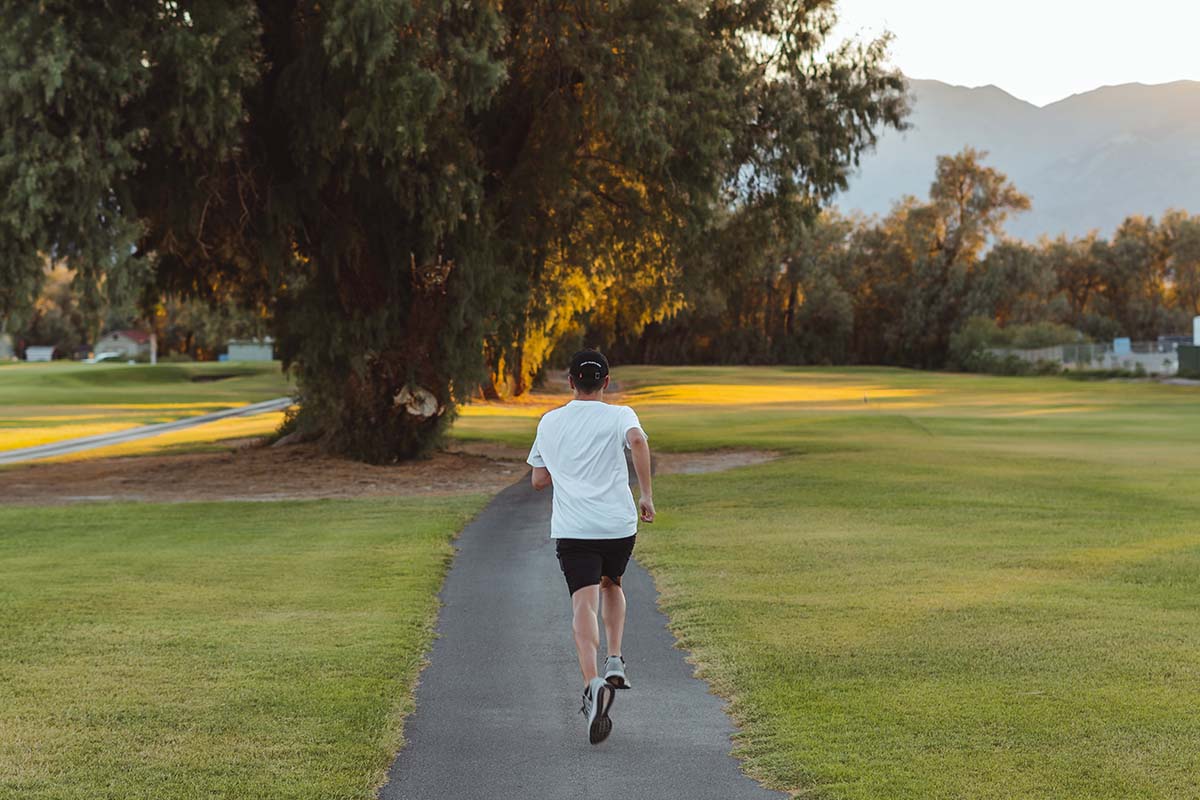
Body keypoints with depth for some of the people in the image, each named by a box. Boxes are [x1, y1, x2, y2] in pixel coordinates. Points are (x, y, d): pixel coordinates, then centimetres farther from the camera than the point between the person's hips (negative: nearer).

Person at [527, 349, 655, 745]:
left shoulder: (550, 422, 13)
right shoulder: (619, 415, 5)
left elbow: (538, 480, 17)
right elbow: (638, 440, -18)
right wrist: (646, 494, -12)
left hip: (571, 529, 0)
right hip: (619, 523, 0)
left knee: (585, 605, -11)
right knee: (611, 585, 28)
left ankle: (592, 683, -33)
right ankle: (614, 660, 17)